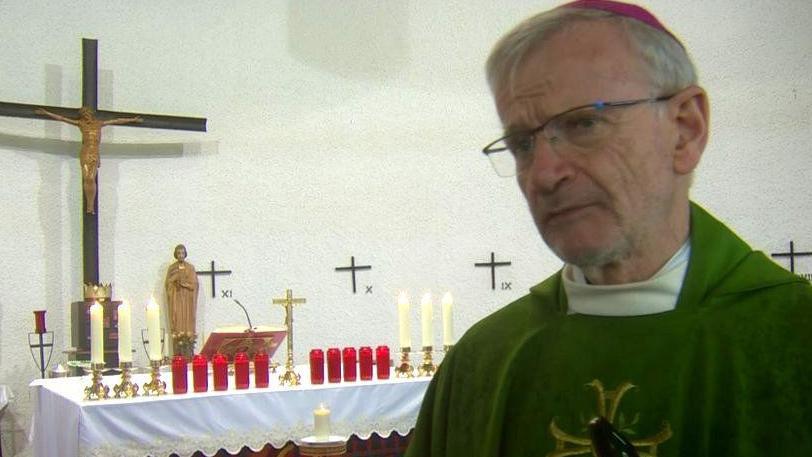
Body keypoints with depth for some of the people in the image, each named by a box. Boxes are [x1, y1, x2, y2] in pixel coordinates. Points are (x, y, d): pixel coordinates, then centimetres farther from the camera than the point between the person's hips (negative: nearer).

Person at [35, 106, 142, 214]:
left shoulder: (99, 123, 16)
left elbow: (117, 121, 25)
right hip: (85, 153, -1)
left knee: (91, 179, -8)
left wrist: (133, 120, 32)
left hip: (95, 154, 1)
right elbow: (62, 118, 13)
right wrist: (46, 113, 12)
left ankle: (91, 205, -11)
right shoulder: (80, 123, 12)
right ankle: (89, 206, -7)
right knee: (87, 179, -8)